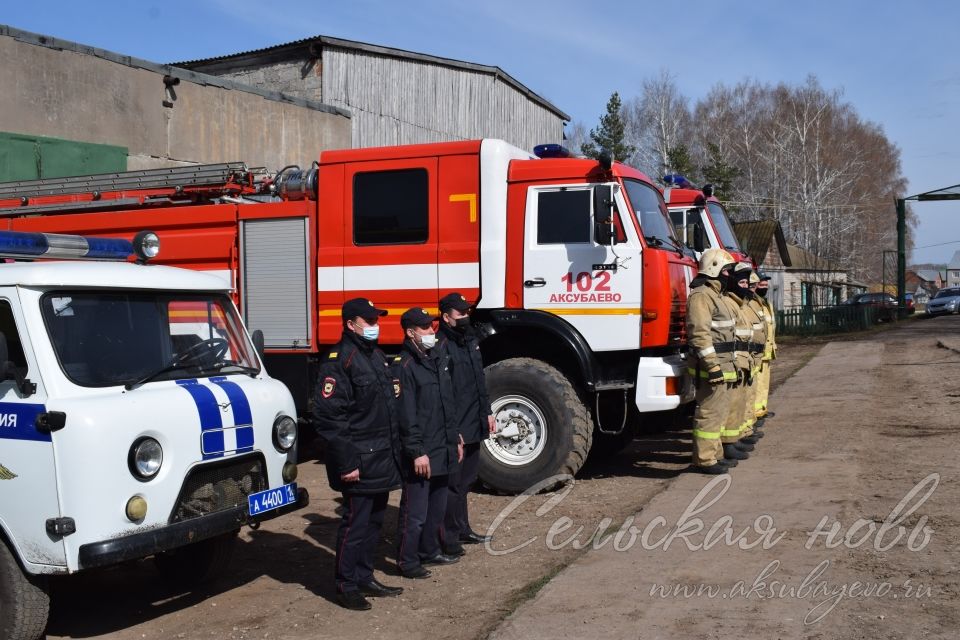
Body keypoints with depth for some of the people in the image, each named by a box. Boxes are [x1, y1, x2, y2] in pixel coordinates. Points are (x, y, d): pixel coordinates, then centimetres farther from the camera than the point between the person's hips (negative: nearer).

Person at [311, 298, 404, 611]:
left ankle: (365, 578, 29)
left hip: (382, 461, 9)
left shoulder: (376, 356, 14)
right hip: (360, 462, -9)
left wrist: (394, 451, 18)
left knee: (374, 521, 16)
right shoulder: (340, 360, -15)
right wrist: (346, 463, -21)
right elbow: (327, 416, -20)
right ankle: (346, 586, 12)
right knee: (356, 523, -1)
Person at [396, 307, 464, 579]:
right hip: (421, 454, -8)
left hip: (443, 451, 8)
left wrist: (455, 439, 18)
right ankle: (407, 561, 11)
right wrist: (417, 452, -19)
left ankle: (430, 551, 32)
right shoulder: (405, 366, -14)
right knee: (415, 511, -1)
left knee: (437, 507, 18)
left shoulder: (440, 359, 13)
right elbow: (406, 414, -17)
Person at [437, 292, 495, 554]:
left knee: (467, 480, 18)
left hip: (474, 425, 9)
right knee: (453, 484, -2)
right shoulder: (442, 347, -16)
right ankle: (450, 539, 6)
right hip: (455, 429, -9)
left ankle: (463, 529, 31)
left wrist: (487, 412, 19)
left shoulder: (471, 341, 13)